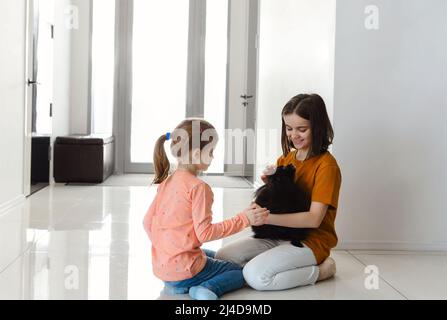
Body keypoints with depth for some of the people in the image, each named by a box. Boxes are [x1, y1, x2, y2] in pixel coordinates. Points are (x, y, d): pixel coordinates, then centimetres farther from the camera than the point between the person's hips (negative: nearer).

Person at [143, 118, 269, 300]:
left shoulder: (166, 182, 5)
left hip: (160, 267, 7)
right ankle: (208, 289, -15)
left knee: (213, 256, 35)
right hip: (183, 269, -7)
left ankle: (177, 286, 7)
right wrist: (244, 219, -16)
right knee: (242, 273, 13)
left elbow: (147, 222, 10)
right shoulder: (198, 187, -18)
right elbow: (205, 233, -20)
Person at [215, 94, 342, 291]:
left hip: (311, 240, -7)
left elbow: (314, 219, -21)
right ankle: (294, 266, -1)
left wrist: (267, 218, -30)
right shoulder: (285, 159, 9)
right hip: (280, 234, 8)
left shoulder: (326, 165, -13)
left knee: (255, 276, -27)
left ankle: (319, 270, -7)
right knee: (223, 258, -8)